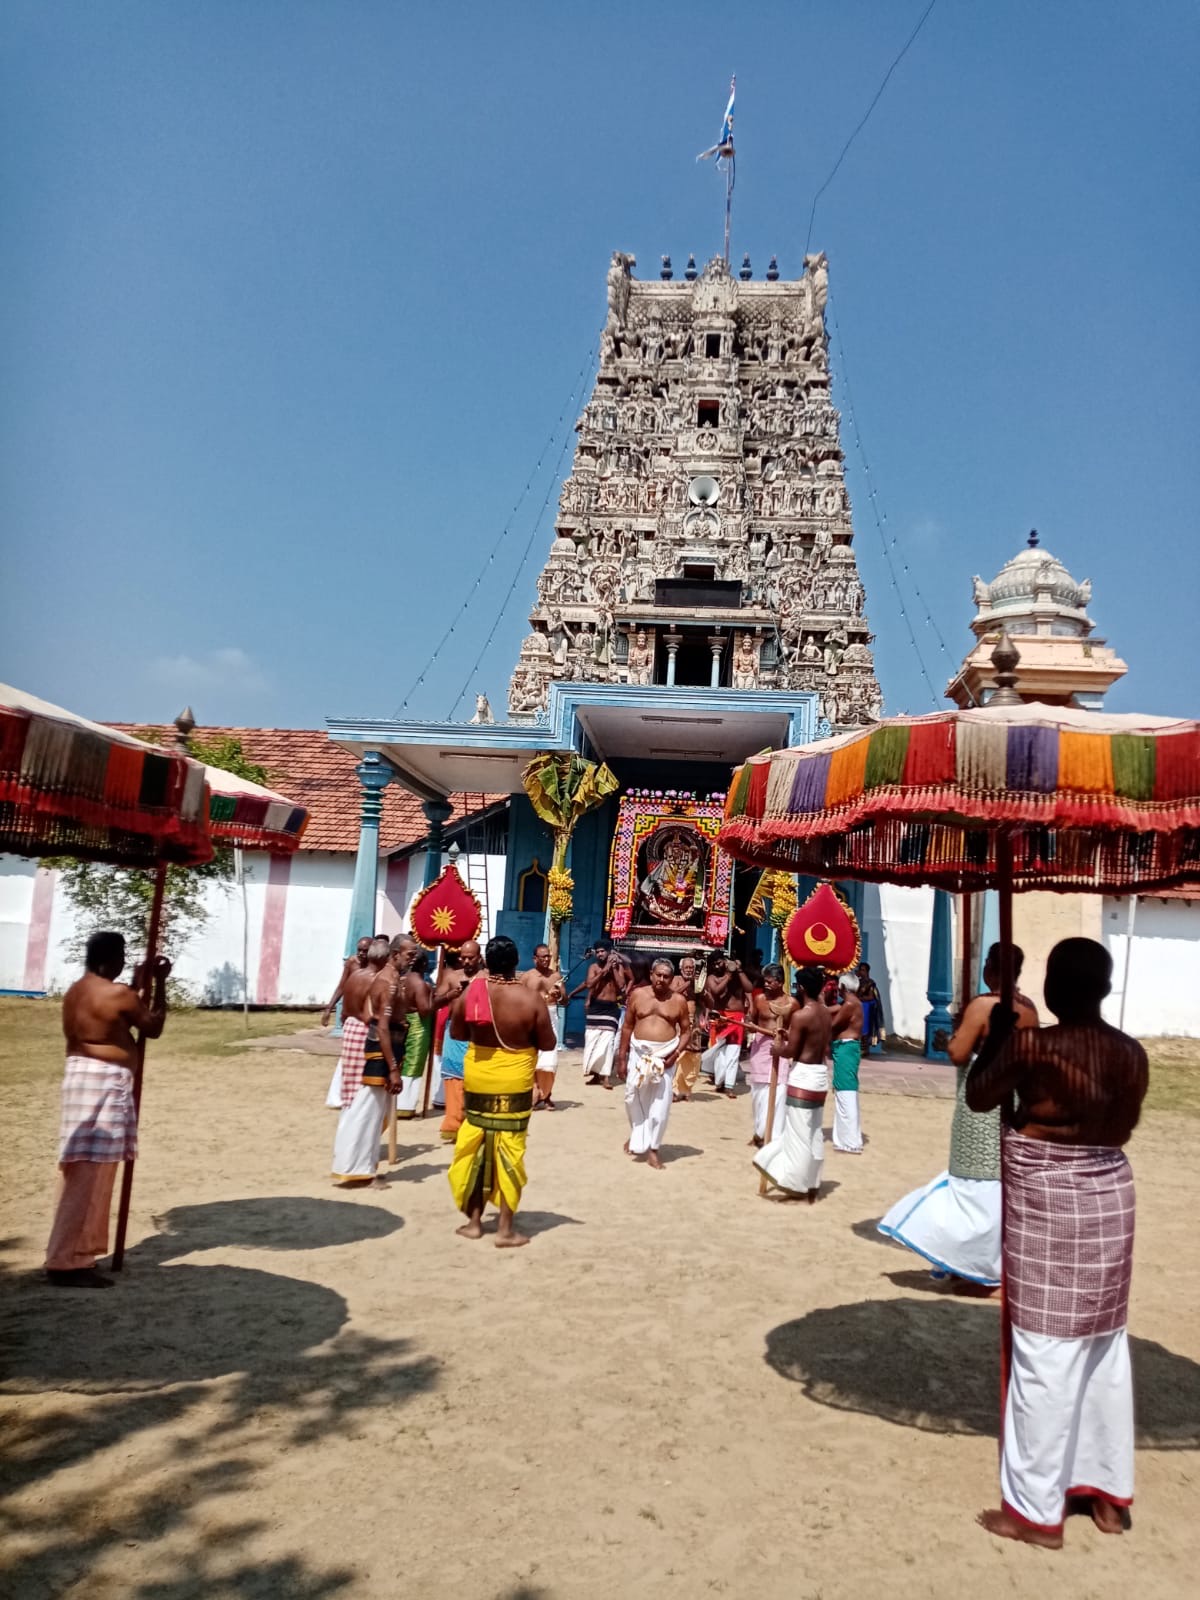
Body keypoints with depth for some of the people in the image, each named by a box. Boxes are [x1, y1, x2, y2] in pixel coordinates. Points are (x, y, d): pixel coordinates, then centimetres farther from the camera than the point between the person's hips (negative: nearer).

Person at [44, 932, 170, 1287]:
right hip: (105, 1082, -10)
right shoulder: (119, 994, -15)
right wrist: (160, 984, 4)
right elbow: (153, 1028, -2)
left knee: (81, 1171, 16)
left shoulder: (74, 992, 13)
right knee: (89, 1174, -6)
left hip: (80, 1074, 10)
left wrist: (137, 987, 27)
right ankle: (67, 1263, -4)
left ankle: (74, 1252, 24)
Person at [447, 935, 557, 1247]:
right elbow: (548, 1044, -6)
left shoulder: (472, 992, -8)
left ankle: (474, 1221, 24)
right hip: (514, 1082, -2)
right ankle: (505, 1230, 10)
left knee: (475, 1148, 15)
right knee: (509, 1153, 5)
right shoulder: (530, 999, -16)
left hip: (477, 1078, 3)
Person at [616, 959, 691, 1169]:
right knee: (634, 1098, 4)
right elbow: (627, 1026, 5)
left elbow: (685, 1030, 4)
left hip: (665, 1055, -1)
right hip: (639, 1053, 1)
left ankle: (653, 1148, 9)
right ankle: (636, 1137, 29)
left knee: (660, 1104, -2)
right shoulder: (637, 994, 2)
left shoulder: (678, 1001, 0)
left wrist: (677, 1052, -12)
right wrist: (622, 1057, 2)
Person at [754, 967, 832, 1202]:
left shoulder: (800, 1015, -18)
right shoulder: (827, 1014, 6)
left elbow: (790, 1052, -13)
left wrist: (778, 1048, 4)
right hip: (821, 1075, 8)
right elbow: (826, 1048, 11)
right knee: (814, 1133, 14)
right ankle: (811, 1184, 21)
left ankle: (798, 1186, 6)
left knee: (798, 1133, 1)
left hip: (802, 1076, -8)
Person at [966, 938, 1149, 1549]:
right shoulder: (1132, 1053, -1)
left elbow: (977, 1097, -4)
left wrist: (997, 1034, 6)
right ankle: (1107, 1493, 30)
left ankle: (1037, 1510, 13)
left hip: (1046, 1204, -6)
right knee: (1104, 1348, 17)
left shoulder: (1031, 1044, -18)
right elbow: (1122, 1125, 11)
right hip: (1109, 1197, 6)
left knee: (1046, 1355, 2)